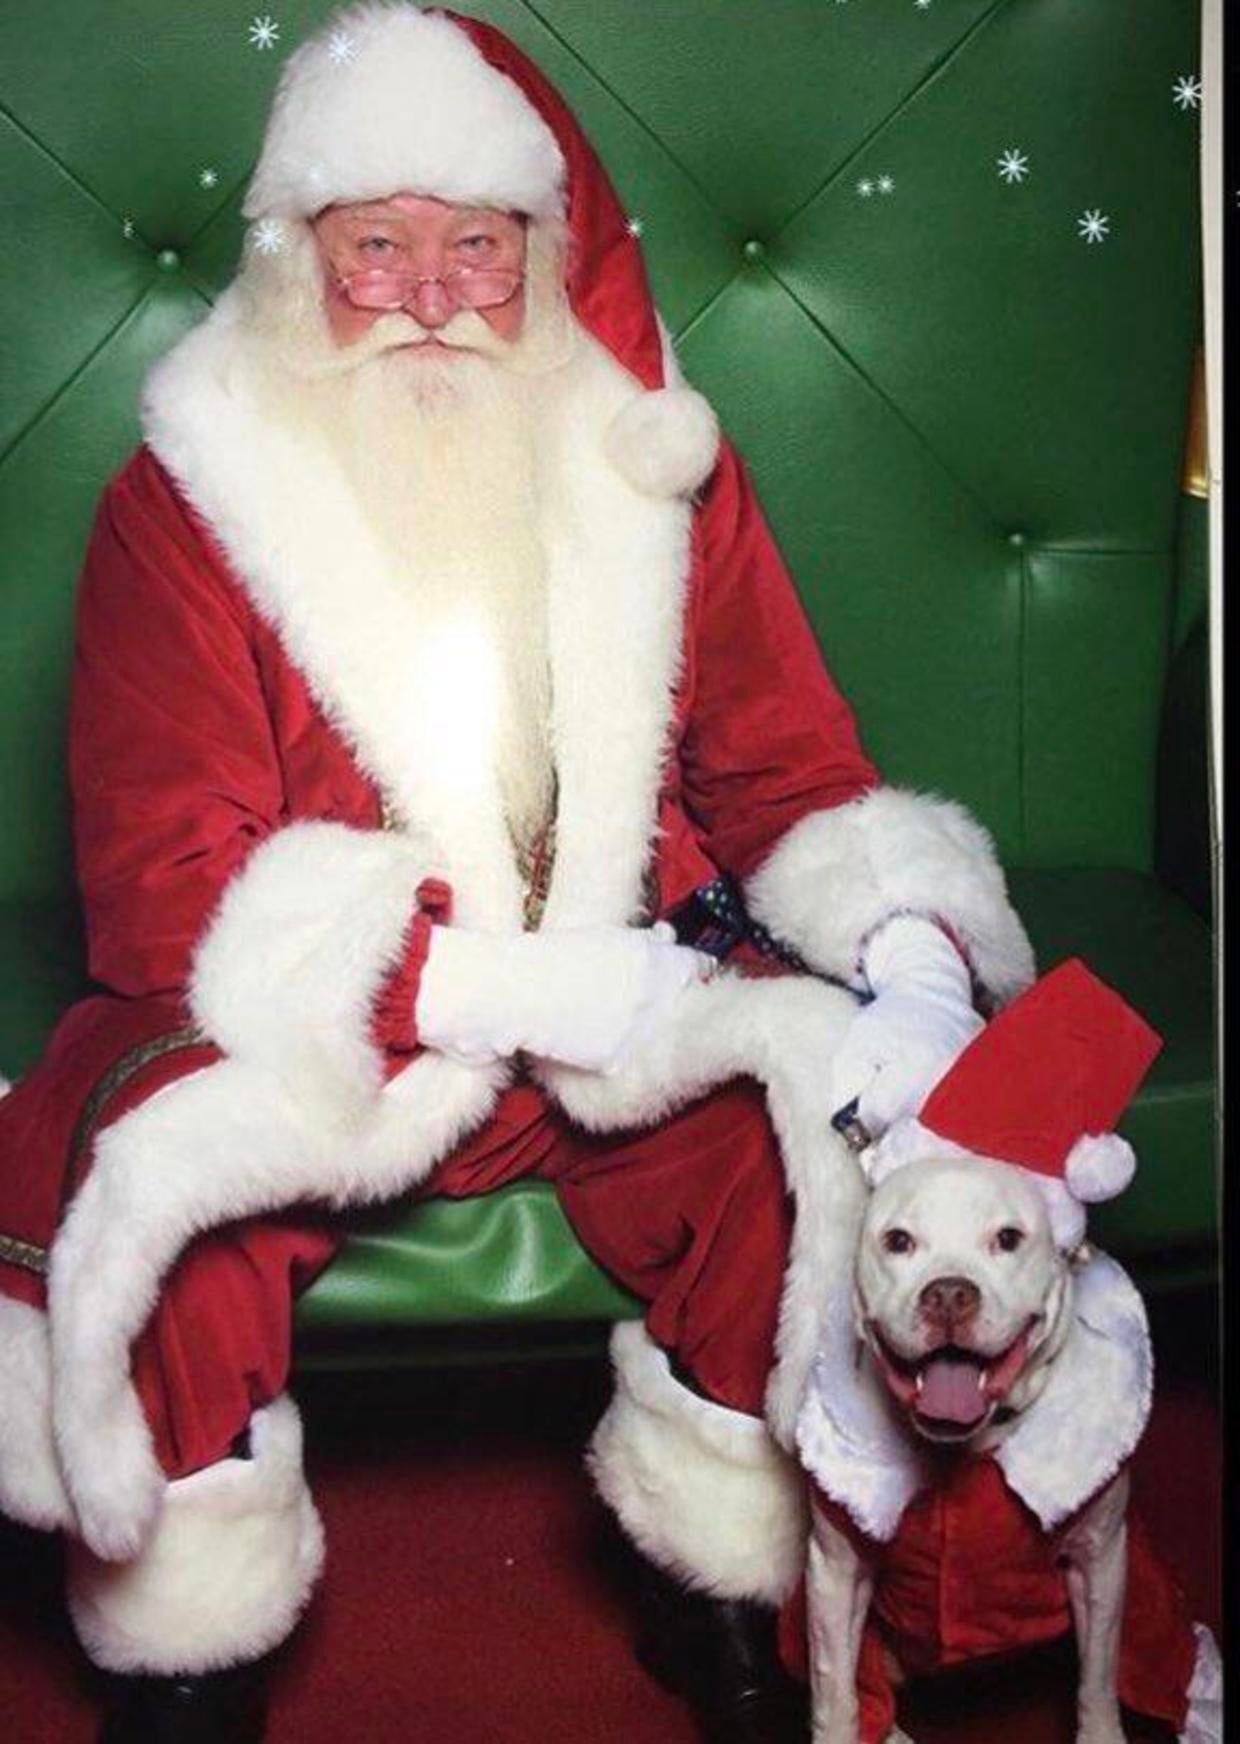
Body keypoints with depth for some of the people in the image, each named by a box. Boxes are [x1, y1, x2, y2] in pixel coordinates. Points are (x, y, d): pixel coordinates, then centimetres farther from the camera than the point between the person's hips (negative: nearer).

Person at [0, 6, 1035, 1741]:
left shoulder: (656, 469, 2)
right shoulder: (186, 497, -7)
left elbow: (792, 773, 5)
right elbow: (164, 885, -14)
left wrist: (914, 950, -18)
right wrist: (498, 982, -25)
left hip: (626, 996, 2)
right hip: (298, 1034, -2)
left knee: (819, 1113, -23)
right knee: (139, 1168, -29)